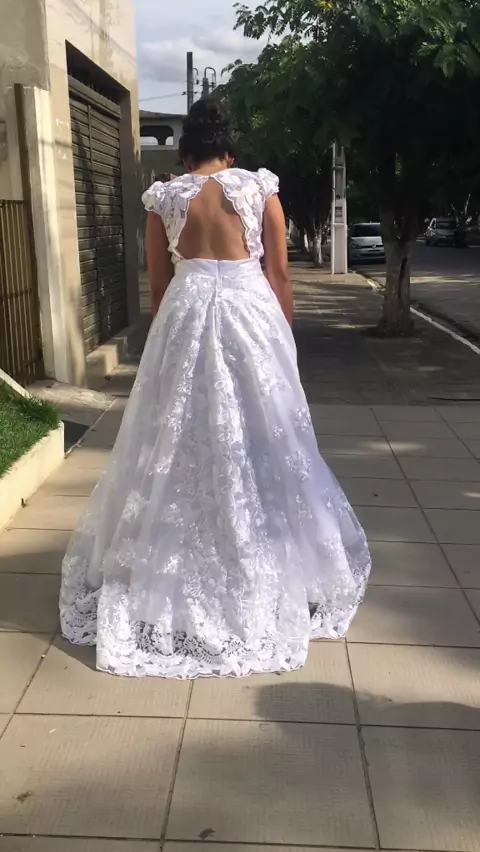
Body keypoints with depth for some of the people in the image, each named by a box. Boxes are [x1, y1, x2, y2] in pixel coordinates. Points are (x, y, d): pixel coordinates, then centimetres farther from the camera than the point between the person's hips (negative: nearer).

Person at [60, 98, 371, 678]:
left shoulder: (163, 198, 6)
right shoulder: (260, 189, 4)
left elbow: (158, 284, 7)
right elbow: (279, 275, 2)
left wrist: (170, 339, 18)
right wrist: (283, 336, 12)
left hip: (185, 318, 1)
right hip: (251, 316, 0)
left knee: (182, 442, 8)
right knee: (256, 440, 8)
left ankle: (177, 580, 17)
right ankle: (261, 572, 18)